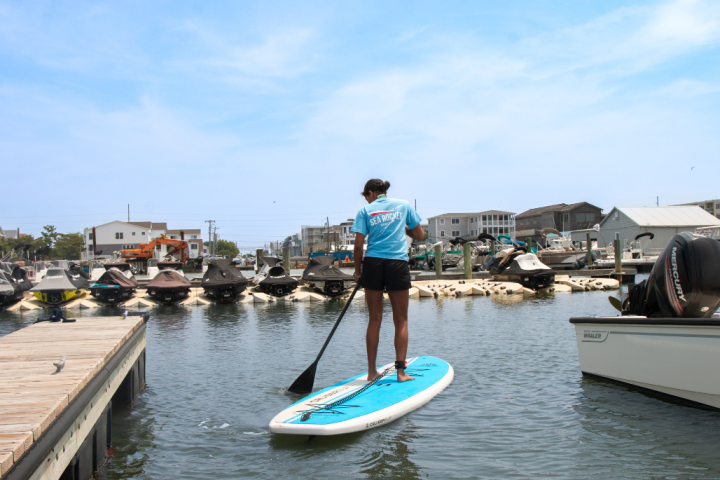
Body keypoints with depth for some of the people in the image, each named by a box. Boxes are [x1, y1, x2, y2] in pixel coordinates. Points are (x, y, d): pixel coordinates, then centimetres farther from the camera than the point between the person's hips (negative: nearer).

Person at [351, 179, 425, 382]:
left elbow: (358, 244, -1)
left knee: (374, 319, 9)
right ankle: (400, 371, 4)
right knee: (401, 320, 8)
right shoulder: (403, 205, 11)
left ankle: (372, 371, 13)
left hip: (373, 263, 1)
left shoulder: (365, 210, 6)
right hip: (398, 263, 0)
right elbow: (419, 235, 13)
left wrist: (357, 270, 9)